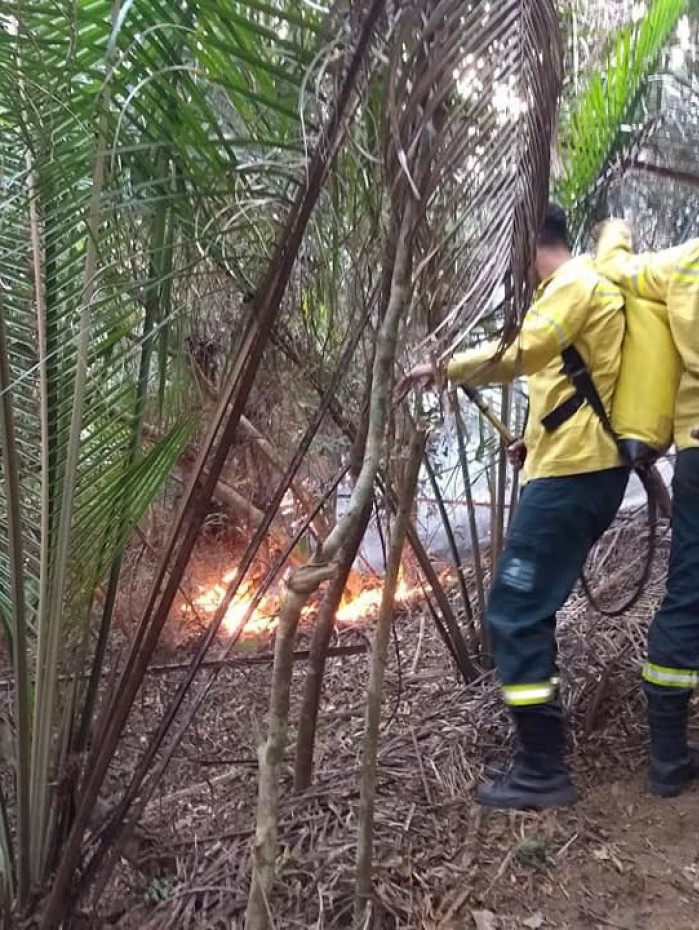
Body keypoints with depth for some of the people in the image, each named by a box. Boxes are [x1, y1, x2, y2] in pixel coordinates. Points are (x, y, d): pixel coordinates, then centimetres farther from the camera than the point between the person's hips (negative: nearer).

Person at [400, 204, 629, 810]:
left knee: (515, 614, -9)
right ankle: (539, 749, 28)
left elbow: (519, 353, -27)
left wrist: (440, 368, -19)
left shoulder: (575, 282, -9)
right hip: (581, 467, 10)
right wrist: (535, 436, 20)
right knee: (531, 609, 16)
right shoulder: (583, 284, 23)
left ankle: (543, 772, -2)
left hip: (572, 471, -10)